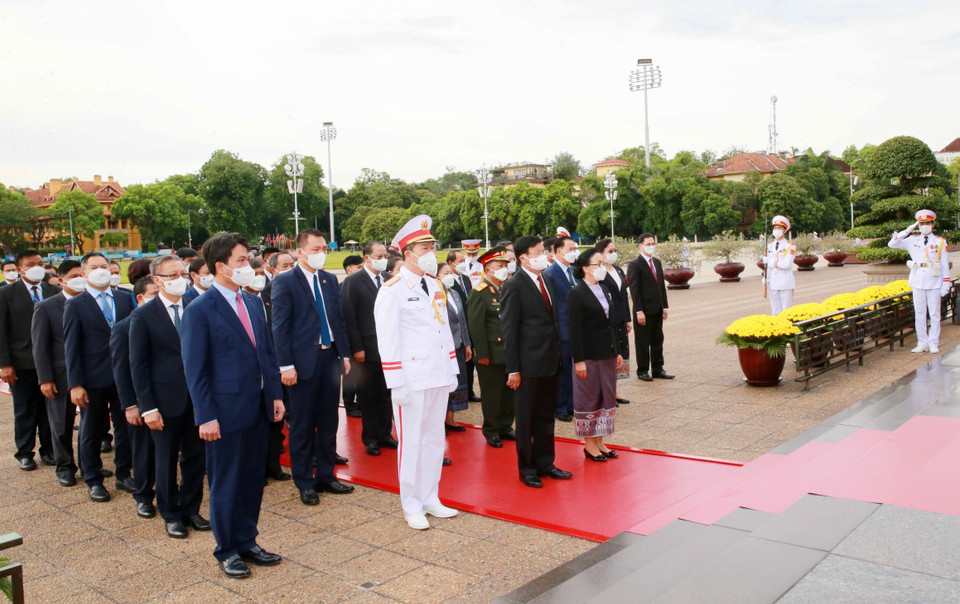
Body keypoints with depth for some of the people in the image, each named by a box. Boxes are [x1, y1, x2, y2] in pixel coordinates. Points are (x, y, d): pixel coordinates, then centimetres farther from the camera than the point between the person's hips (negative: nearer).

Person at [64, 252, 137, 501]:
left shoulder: (125, 300, 6)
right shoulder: (75, 305, -2)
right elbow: (71, 347, -5)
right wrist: (75, 384, -10)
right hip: (93, 380, -3)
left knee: (125, 427, 11)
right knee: (91, 432, 10)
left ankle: (123, 475, 26)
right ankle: (93, 480, 24)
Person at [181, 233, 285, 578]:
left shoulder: (253, 303, 9)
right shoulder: (199, 311, -11)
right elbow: (194, 370, -11)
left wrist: (275, 394, 9)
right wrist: (206, 417, -14)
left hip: (257, 408, 6)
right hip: (225, 413, -6)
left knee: (253, 478, 14)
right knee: (225, 483, 8)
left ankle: (247, 543, 30)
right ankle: (227, 551, 24)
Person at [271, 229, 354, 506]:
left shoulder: (330, 280, 10)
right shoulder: (285, 282, -6)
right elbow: (280, 326, -9)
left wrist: (345, 353, 8)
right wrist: (286, 365, -14)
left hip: (330, 356, 5)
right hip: (303, 361, -5)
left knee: (329, 422, 13)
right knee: (302, 426, 6)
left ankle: (326, 475, 26)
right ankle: (305, 483, 18)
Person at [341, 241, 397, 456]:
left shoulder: (390, 279, 7)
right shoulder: (353, 281, -6)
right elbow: (349, 317, -9)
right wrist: (356, 348, -12)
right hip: (367, 349, -4)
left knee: (387, 393, 12)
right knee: (368, 395, 7)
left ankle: (385, 433, 26)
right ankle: (370, 438, 20)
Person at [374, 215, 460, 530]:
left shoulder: (435, 285, 12)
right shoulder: (392, 290, -10)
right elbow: (387, 340, -13)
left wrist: (452, 371, 14)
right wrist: (397, 383, -16)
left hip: (438, 376, 7)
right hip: (412, 379, -7)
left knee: (435, 439, 14)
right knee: (411, 442, 2)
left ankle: (431, 499, 28)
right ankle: (412, 507, 16)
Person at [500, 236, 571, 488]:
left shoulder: (547, 280, 11)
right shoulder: (514, 286, -12)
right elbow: (509, 330, -13)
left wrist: (558, 355, 10)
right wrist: (513, 369, -15)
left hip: (550, 362, 7)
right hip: (529, 364, -7)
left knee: (546, 417, 17)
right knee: (526, 420, 6)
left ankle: (545, 463, 30)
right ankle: (527, 468, 19)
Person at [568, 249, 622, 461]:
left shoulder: (604, 290, 11)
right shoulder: (577, 294, -12)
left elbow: (612, 323, 15)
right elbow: (574, 329, -15)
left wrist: (617, 351, 13)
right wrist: (579, 360, -18)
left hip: (607, 353, 8)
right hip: (589, 355, -8)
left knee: (606, 396, 12)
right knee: (588, 398, 3)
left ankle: (599, 441, 23)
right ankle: (589, 444, 15)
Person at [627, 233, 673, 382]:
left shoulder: (657, 263, 14)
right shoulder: (634, 265, -9)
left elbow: (661, 285, 17)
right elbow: (634, 290, -13)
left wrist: (664, 307, 12)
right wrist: (639, 311, -17)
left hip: (657, 310, 7)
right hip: (644, 311, -7)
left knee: (658, 340, 12)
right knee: (643, 342, 2)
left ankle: (657, 369, 22)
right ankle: (642, 371, 11)